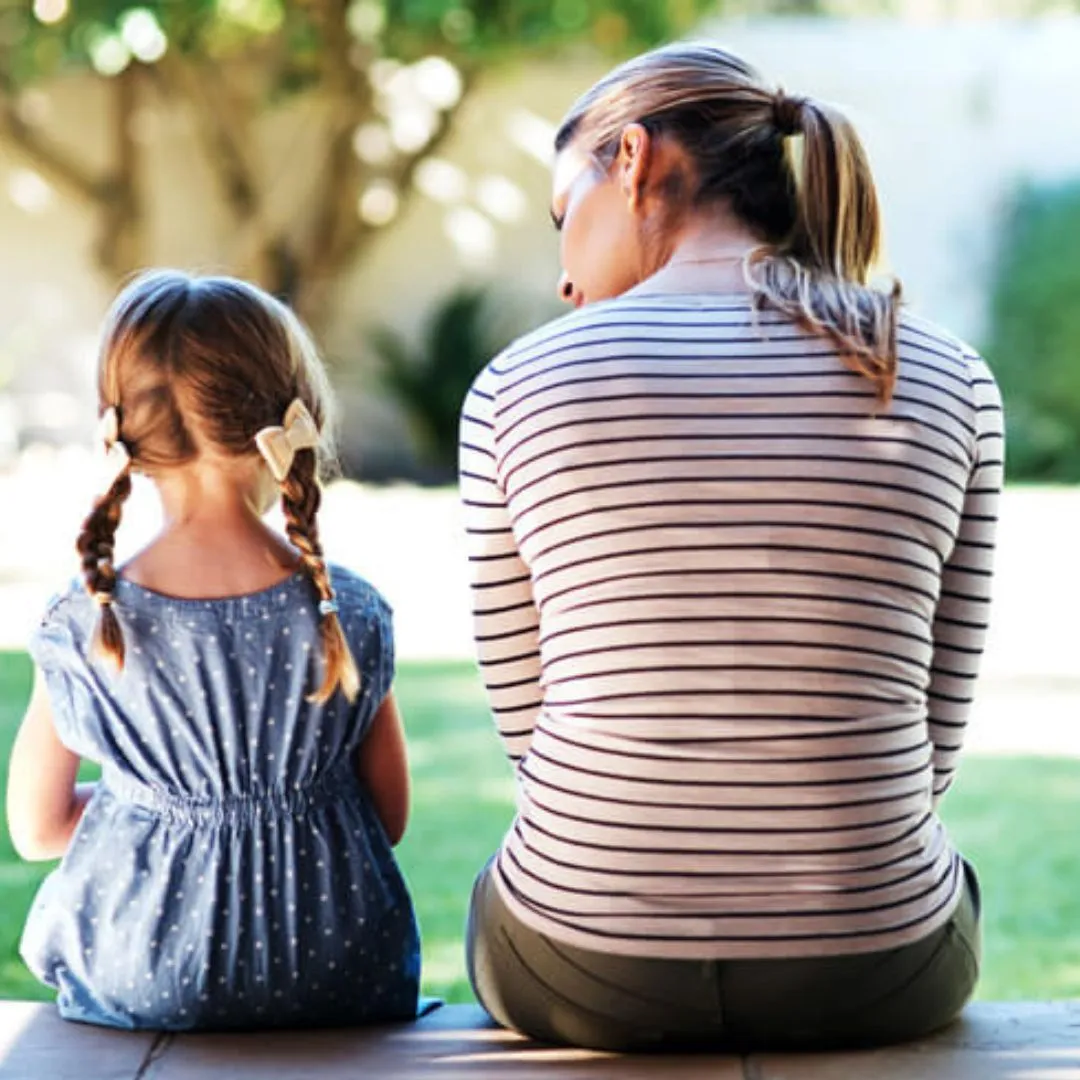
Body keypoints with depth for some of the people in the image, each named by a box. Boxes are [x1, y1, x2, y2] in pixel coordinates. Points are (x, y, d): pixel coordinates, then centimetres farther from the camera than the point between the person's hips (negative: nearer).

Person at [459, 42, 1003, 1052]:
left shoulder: (518, 387, -6)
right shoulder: (949, 386, -2)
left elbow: (527, 714, 2)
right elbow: (932, 736, 2)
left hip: (589, 971, -1)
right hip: (871, 981, 1)